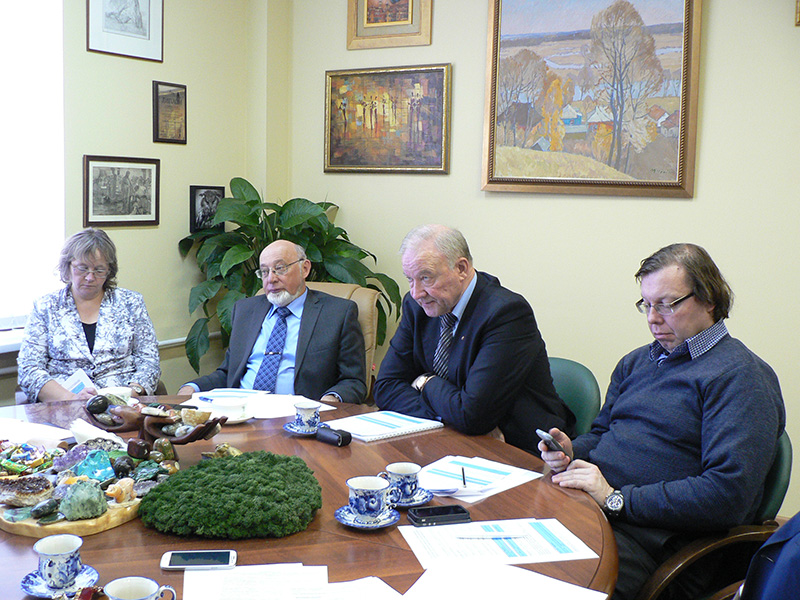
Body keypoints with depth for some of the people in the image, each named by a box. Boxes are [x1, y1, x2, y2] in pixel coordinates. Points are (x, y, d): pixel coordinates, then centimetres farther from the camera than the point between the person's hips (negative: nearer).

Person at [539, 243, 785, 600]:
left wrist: (615, 499, -16)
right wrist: (571, 451, 2)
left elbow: (728, 494, -16)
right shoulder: (636, 362, 21)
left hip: (657, 537, -7)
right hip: (586, 505, 7)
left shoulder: (741, 376, -6)